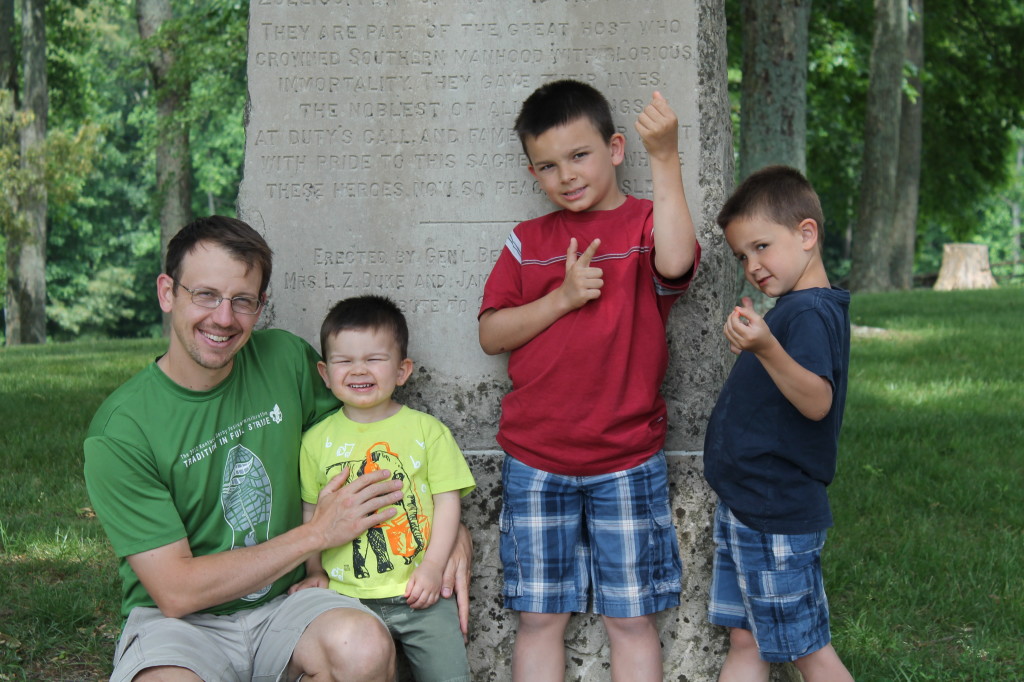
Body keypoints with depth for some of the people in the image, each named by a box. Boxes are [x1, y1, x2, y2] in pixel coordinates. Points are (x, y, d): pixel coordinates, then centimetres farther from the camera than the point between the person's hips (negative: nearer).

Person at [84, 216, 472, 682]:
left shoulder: (286, 360, 0)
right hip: (180, 623, -4)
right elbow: (175, 592, -14)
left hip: (283, 603, 4)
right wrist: (317, 533, -13)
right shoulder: (119, 430, -13)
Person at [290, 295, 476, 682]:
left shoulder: (427, 430, 3)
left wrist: (433, 566, -8)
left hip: (419, 592, 0)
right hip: (347, 597, 1)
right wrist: (314, 571, 3)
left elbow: (447, 501, 1)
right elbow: (310, 512, 12)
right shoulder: (317, 439, 6)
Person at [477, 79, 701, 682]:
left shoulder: (648, 224, 0)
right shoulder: (528, 241, 8)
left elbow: (674, 263, -25)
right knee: (539, 616, 6)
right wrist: (562, 298, -10)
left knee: (632, 617, 5)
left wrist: (666, 158, -26)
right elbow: (491, 334, 3)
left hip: (627, 461, -2)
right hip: (535, 463, 2)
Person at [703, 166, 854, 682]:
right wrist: (750, 354, 16)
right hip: (745, 505, 10)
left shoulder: (811, 313, -18)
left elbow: (817, 401, -35)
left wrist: (768, 350, -47)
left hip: (778, 515, -10)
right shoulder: (788, 308, 13)